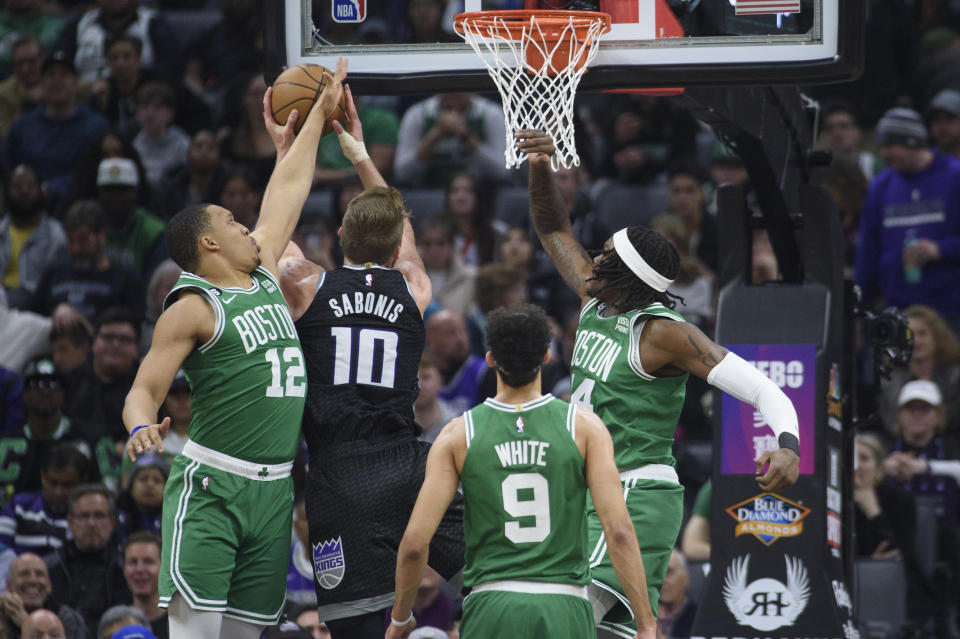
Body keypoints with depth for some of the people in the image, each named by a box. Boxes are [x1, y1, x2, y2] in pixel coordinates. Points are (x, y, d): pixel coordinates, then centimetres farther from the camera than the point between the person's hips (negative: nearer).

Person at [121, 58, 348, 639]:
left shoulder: (264, 277, 15)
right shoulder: (193, 309, -6)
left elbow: (286, 196, 26)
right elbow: (144, 391, -9)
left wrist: (319, 114, 34)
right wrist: (141, 428, -32)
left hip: (273, 488, 7)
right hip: (210, 488, -7)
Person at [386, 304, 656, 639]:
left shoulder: (458, 435, 3)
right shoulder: (584, 427, 2)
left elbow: (415, 542, 0)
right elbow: (619, 531, -6)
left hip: (491, 611, 0)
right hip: (565, 611, 0)